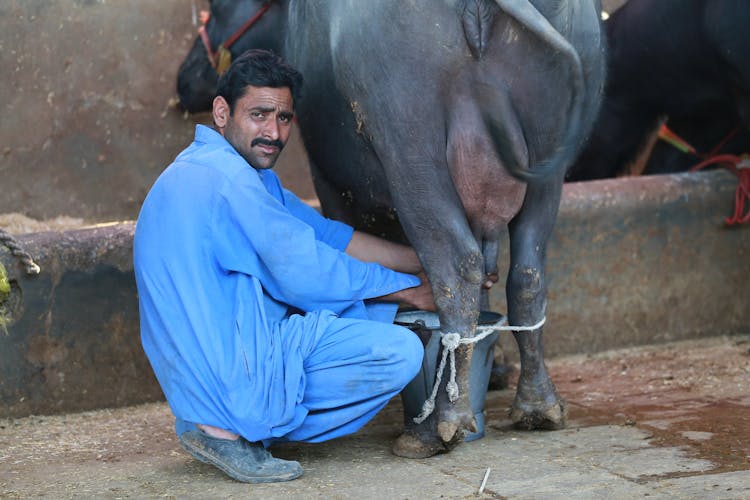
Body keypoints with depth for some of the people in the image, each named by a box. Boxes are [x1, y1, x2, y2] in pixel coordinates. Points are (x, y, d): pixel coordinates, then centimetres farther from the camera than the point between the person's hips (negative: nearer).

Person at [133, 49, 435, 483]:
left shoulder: (252, 177, 14)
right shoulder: (222, 177, -19)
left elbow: (333, 237, 17)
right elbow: (308, 275, -16)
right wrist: (412, 289, -4)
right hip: (230, 379, -11)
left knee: (373, 293, 17)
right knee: (400, 351, -12)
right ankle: (229, 432, -7)